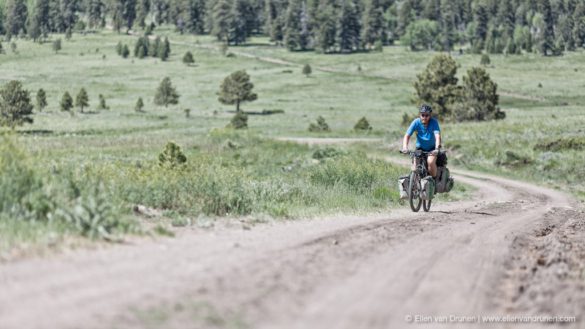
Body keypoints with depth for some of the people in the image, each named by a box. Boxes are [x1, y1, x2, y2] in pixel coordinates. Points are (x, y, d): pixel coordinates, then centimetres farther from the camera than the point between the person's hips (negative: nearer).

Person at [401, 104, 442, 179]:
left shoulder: (434, 122, -20)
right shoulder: (416, 122, -16)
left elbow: (437, 136, -31)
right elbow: (407, 135, -21)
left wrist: (437, 149, -49)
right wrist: (405, 147, -39)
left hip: (432, 149, -2)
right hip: (420, 148, 2)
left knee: (430, 162, -29)